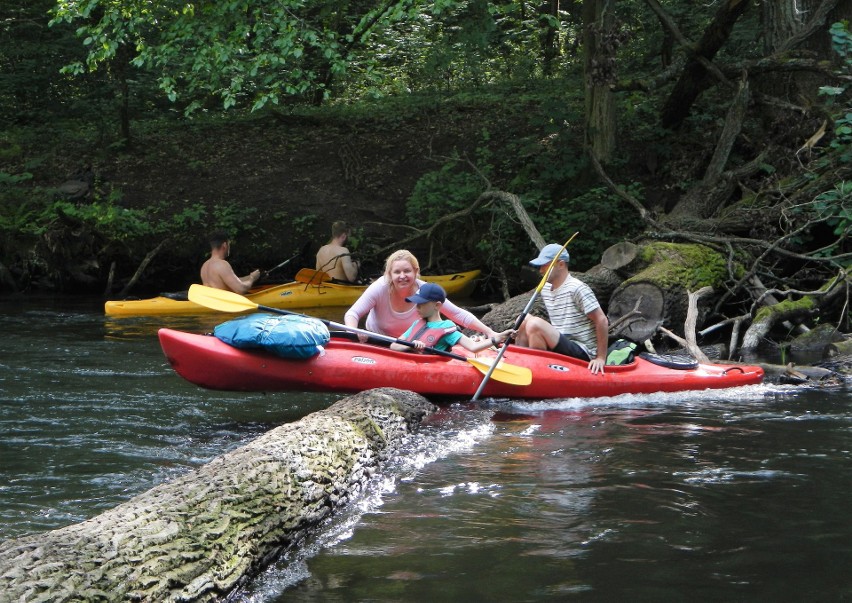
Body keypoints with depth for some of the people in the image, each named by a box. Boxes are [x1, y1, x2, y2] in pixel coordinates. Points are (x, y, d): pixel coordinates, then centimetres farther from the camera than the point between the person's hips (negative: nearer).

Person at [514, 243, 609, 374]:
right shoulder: (545, 289, 12)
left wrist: (601, 358, -18)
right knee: (524, 320, 4)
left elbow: (602, 321, -17)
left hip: (584, 355, -9)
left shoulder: (577, 289, -14)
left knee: (535, 324, -24)